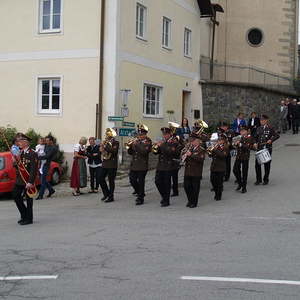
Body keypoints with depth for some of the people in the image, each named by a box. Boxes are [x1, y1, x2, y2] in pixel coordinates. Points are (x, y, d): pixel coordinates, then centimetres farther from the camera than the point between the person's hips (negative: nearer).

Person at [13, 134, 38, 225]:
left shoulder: (32, 154, -14)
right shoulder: (20, 153, 9)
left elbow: (34, 170, -18)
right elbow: (17, 167, 16)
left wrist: (30, 182, -23)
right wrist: (15, 162, -6)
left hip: (28, 181, -8)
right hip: (19, 180, 8)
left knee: (28, 199, 2)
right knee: (16, 196, 11)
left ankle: (28, 219, 14)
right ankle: (24, 215, 26)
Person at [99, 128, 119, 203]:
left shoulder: (115, 143, -6)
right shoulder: (106, 142, 14)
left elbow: (113, 151, -22)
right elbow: (101, 151, 14)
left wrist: (106, 145, -21)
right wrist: (102, 147, -6)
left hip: (112, 165, -7)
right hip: (105, 164, 7)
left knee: (111, 181, -3)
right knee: (101, 178, 6)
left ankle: (111, 197, 5)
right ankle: (106, 193, 21)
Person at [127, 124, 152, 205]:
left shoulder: (147, 141, -6)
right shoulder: (136, 140, 12)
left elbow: (144, 151, -22)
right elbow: (130, 152, 13)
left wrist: (136, 144, -22)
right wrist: (129, 147, -7)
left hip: (142, 166, -6)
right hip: (133, 164, 6)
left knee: (141, 182, -2)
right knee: (132, 180, 8)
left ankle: (140, 199, 8)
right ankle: (140, 193, 29)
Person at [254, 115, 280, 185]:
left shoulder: (270, 128, -3)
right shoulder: (259, 128, 10)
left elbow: (277, 136, -4)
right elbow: (256, 137, 17)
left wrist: (271, 140, -18)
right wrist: (255, 143, 0)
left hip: (267, 148, -4)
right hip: (259, 148, 4)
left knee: (267, 164, 4)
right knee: (257, 163, -1)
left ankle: (266, 180, 16)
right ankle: (258, 179, 11)